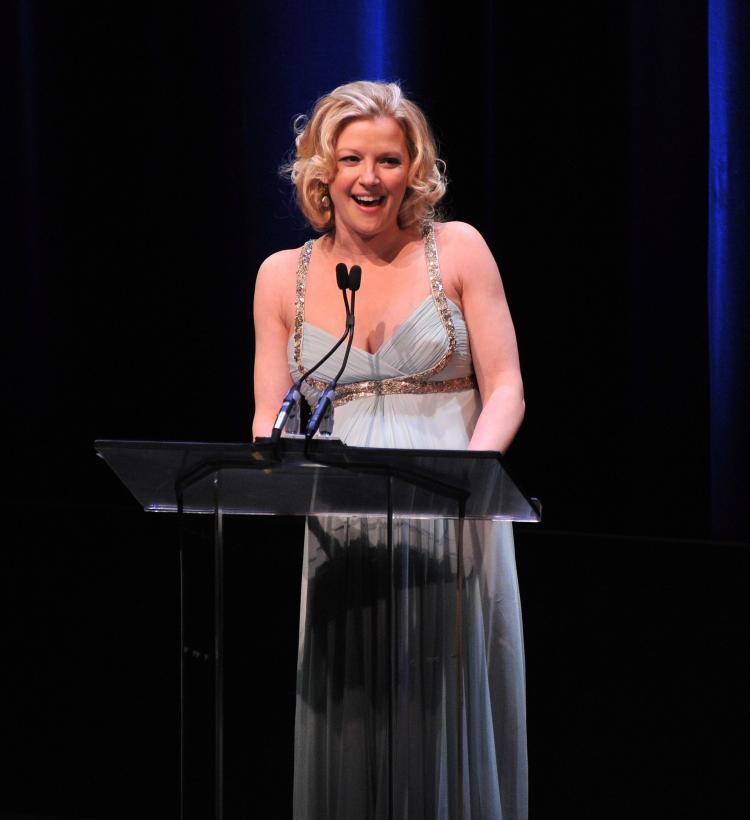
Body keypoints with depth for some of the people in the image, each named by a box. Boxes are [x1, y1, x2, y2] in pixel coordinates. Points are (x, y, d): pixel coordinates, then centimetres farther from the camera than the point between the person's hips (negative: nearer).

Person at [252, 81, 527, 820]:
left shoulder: (456, 251, 4)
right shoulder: (283, 276, 10)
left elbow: (504, 389, 0)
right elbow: (271, 419, 9)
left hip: (447, 535, -2)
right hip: (334, 536, 2)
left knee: (444, 729, -2)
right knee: (343, 729, 1)